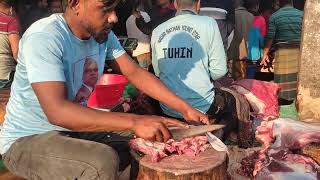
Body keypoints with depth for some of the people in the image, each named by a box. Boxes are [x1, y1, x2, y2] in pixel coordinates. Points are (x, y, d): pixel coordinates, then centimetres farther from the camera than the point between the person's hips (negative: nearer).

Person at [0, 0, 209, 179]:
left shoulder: (102, 32, -4)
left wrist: (185, 108, -11)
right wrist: (134, 121, -42)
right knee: (104, 162, -32)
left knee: (149, 140, -1)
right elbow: (57, 111, -36)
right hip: (28, 139, -7)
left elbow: (135, 73, -2)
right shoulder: (44, 37, -26)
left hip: (75, 127, 7)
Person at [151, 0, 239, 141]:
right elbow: (219, 70, -7)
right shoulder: (208, 23, -8)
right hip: (202, 106, -4)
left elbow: (157, 72, 8)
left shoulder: (157, 31, 2)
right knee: (233, 100, 26)